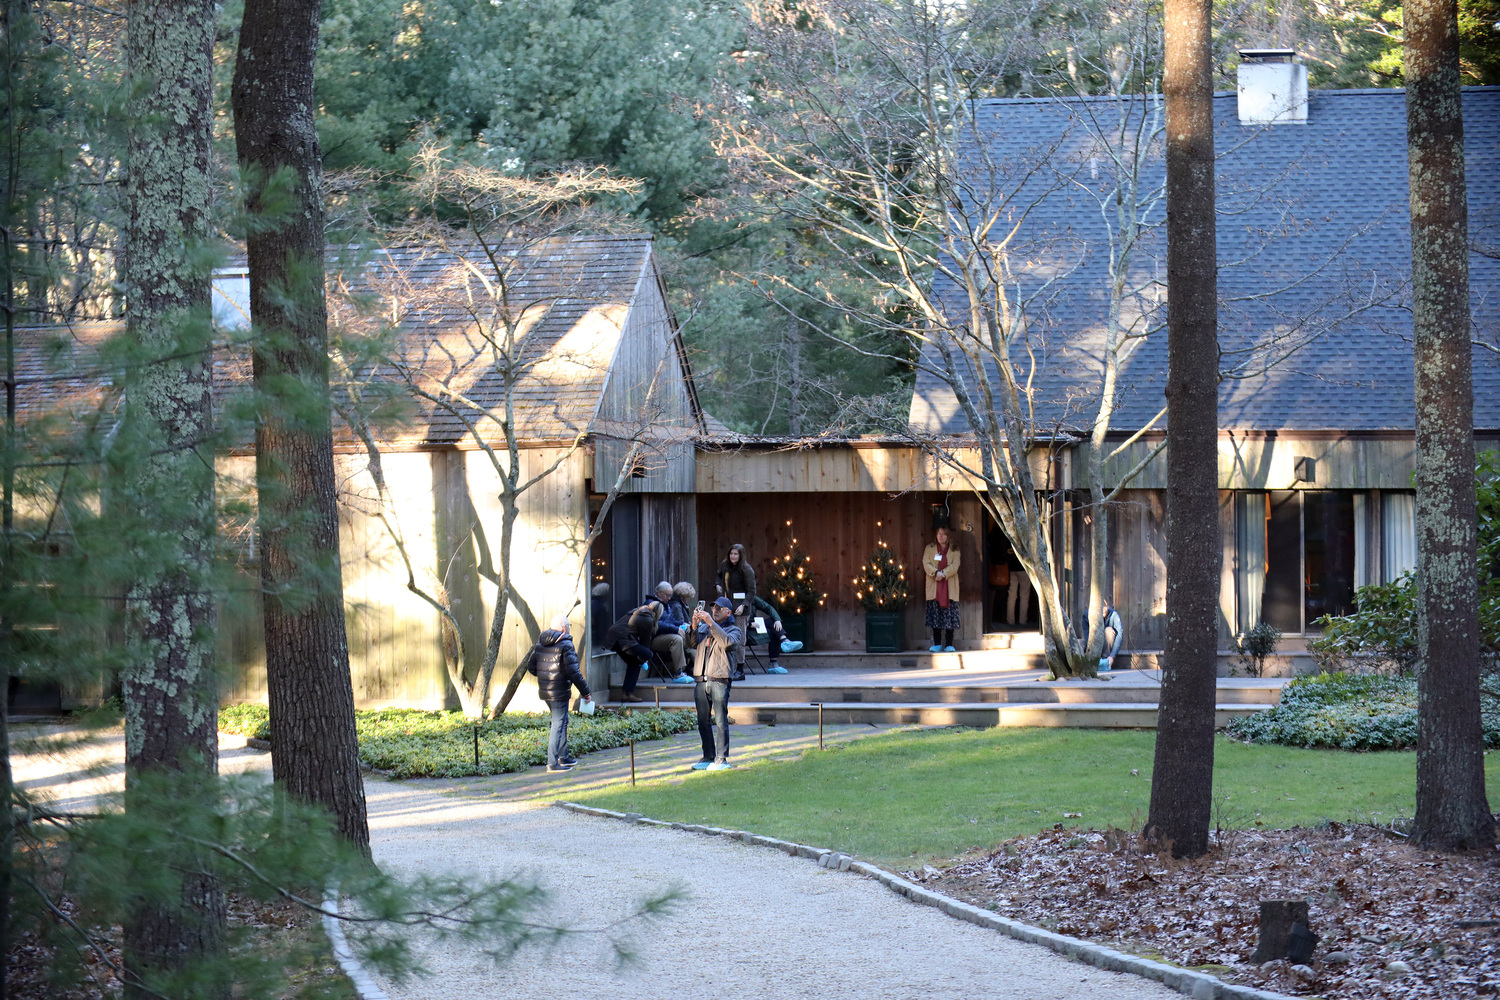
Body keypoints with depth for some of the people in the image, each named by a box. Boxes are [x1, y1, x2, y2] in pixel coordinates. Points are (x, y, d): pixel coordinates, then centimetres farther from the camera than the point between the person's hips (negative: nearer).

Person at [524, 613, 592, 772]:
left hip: (544, 691, 8)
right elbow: (574, 672, -19)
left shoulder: (540, 643, 6)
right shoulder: (565, 645, -16)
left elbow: (531, 666, 12)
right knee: (558, 725, -2)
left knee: (561, 721, 22)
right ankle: (553, 762, -2)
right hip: (559, 692, -8)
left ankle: (563, 757, 31)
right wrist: (586, 692, -12)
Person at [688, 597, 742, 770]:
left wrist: (711, 623, -18)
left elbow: (728, 642, -15)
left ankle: (721, 759, -5)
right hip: (701, 680, 5)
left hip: (720, 680, -5)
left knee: (720, 721, -8)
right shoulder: (703, 628, 21)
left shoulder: (733, 630, 7)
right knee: (703, 721, 7)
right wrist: (695, 626, -8)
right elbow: (693, 644, 7)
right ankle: (708, 757, 16)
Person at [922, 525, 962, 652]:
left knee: (950, 616, -4)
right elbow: (926, 564, 1)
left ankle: (949, 645, -2)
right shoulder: (929, 549, 12)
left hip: (950, 587, -1)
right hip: (934, 588, 1)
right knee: (935, 616, 0)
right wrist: (936, 573, -17)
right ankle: (937, 644, 5)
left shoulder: (954, 550, 10)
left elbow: (955, 565, -3)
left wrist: (943, 573, -18)